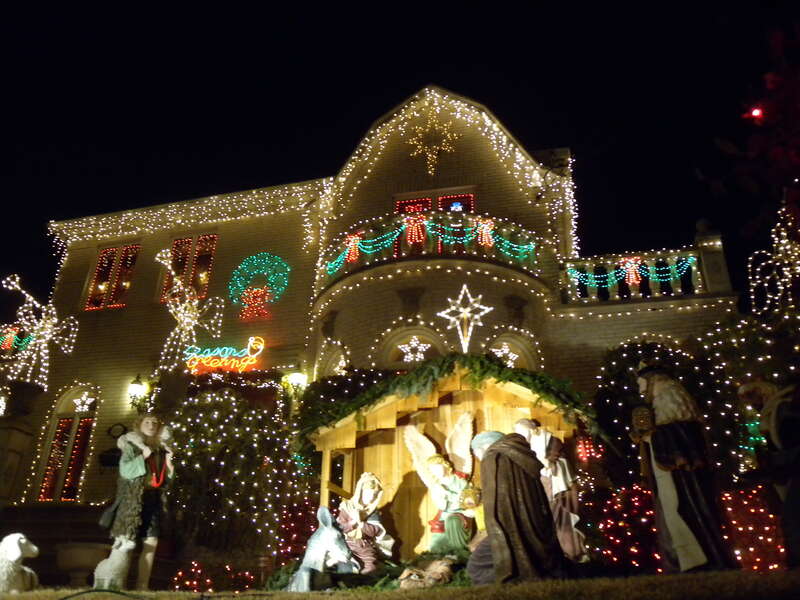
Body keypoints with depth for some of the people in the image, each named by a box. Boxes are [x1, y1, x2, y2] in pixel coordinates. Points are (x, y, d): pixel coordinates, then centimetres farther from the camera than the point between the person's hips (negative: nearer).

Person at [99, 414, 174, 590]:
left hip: (154, 500, 5)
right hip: (132, 499, -5)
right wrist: (143, 457, -19)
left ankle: (142, 587, 8)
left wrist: (169, 465, 0)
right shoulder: (130, 446, 1)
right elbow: (125, 471, -12)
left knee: (151, 543, 2)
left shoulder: (160, 449, 13)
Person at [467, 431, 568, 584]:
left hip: (512, 529, -8)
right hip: (537, 526, 8)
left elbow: (493, 502, -13)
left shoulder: (492, 459, -7)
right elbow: (541, 502, 17)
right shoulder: (521, 455, 14)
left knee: (478, 566, 2)